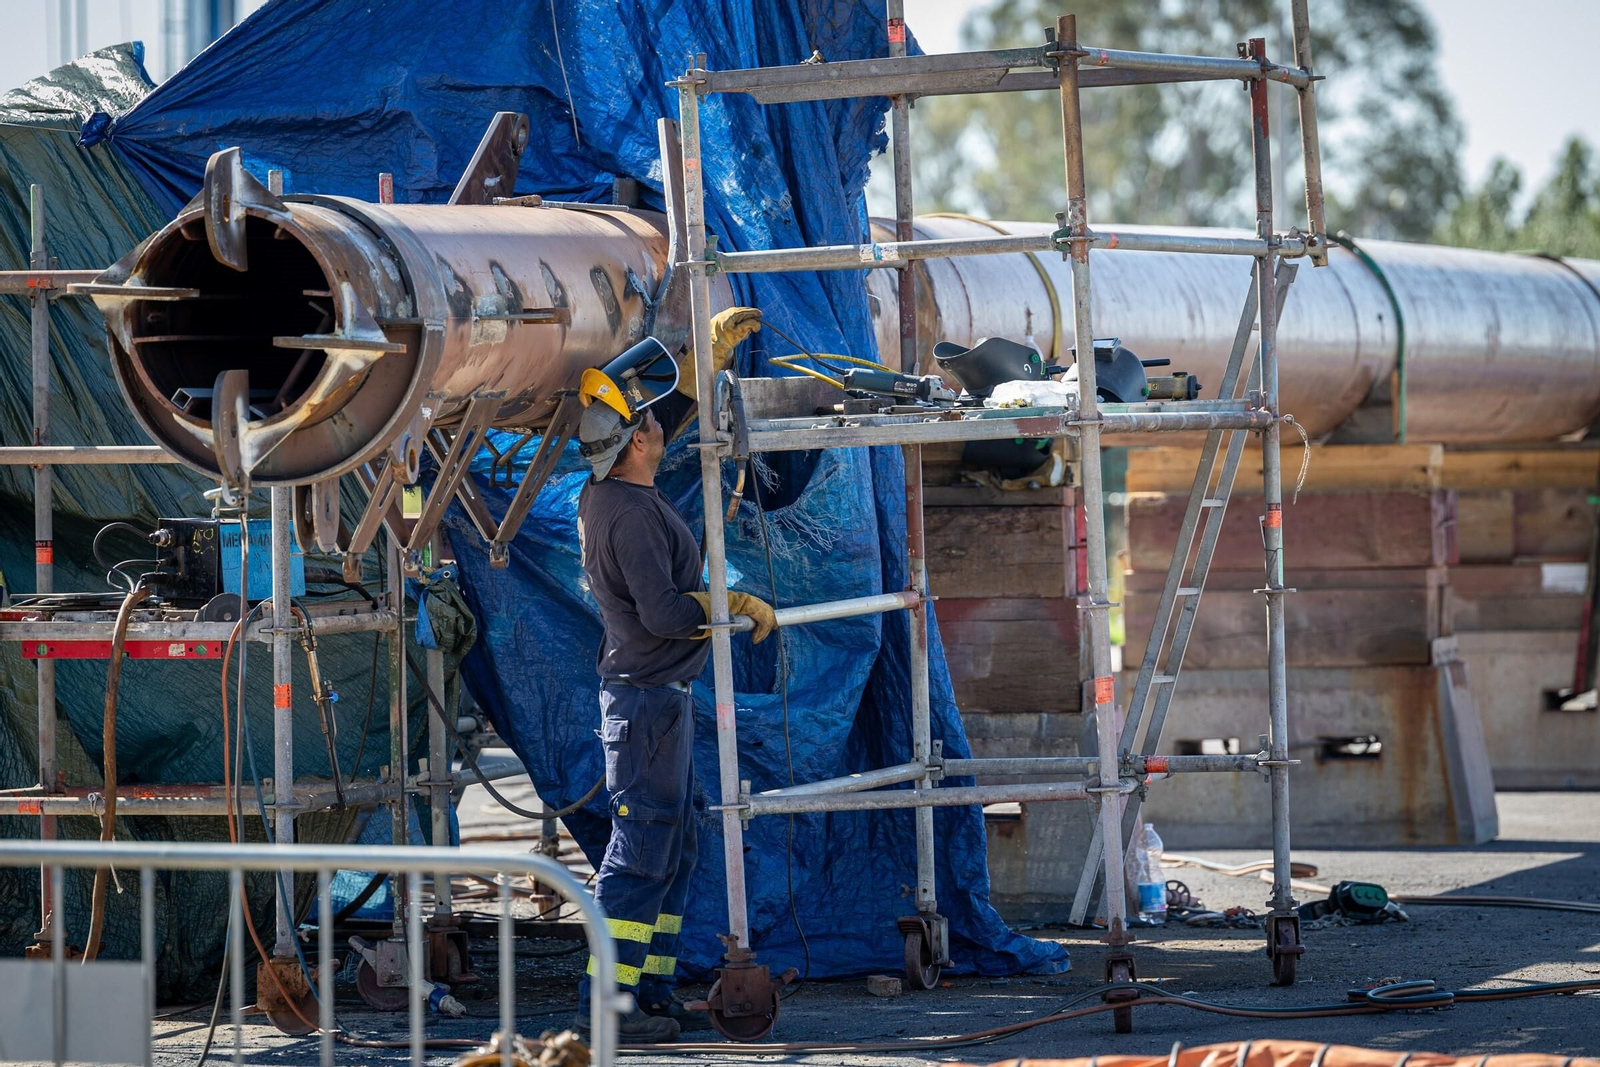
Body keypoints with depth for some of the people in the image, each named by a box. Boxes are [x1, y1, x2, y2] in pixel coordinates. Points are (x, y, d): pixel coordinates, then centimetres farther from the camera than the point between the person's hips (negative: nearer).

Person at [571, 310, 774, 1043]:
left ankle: (650, 990, 14)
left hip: (652, 694, 10)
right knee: (643, 846, -9)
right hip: (648, 696, -10)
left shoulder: (603, 495, 9)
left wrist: (714, 351, 29)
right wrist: (739, 605, -12)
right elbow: (664, 613, -25)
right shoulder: (633, 515, -20)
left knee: (673, 847, 13)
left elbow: (671, 413, 25)